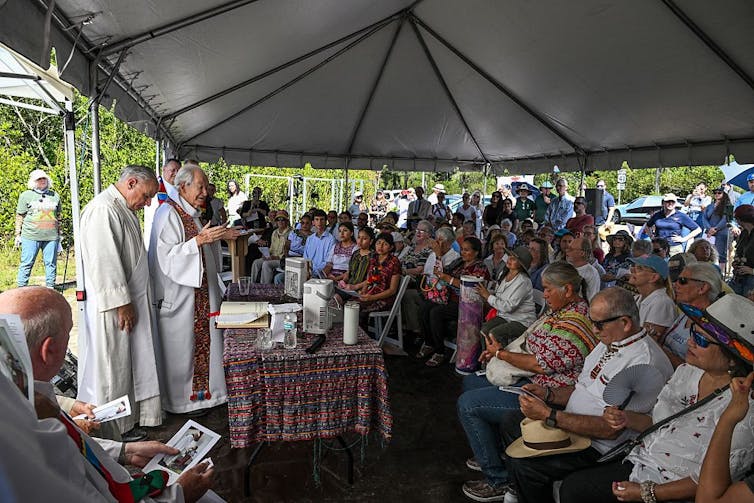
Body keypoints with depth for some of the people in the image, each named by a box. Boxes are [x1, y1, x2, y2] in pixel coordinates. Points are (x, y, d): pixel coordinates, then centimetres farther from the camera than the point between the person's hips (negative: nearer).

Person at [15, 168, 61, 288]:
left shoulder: (55, 196, 14)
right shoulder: (26, 195, 5)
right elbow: (20, 216, 5)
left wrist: (59, 233, 17)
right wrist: (18, 234, 2)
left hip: (51, 237, 3)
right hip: (31, 236, -3)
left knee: (51, 263, 5)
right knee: (27, 263, 0)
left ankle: (51, 289, 13)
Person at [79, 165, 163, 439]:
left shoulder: (123, 209, 14)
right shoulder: (102, 209, -19)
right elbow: (104, 260, -24)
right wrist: (122, 303, -22)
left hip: (132, 301, 10)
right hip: (112, 306, -10)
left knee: (133, 362, 17)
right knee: (113, 366, 3)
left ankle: (133, 415, 31)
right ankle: (115, 427, 16)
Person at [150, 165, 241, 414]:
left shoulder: (191, 213, 13)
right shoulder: (168, 214, -16)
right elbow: (167, 256, -24)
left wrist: (218, 236, 10)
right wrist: (199, 240, -30)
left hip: (198, 291, 9)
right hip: (178, 293, -9)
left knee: (199, 342, 14)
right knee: (181, 346, 1)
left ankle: (198, 392, 26)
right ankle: (180, 401, 14)